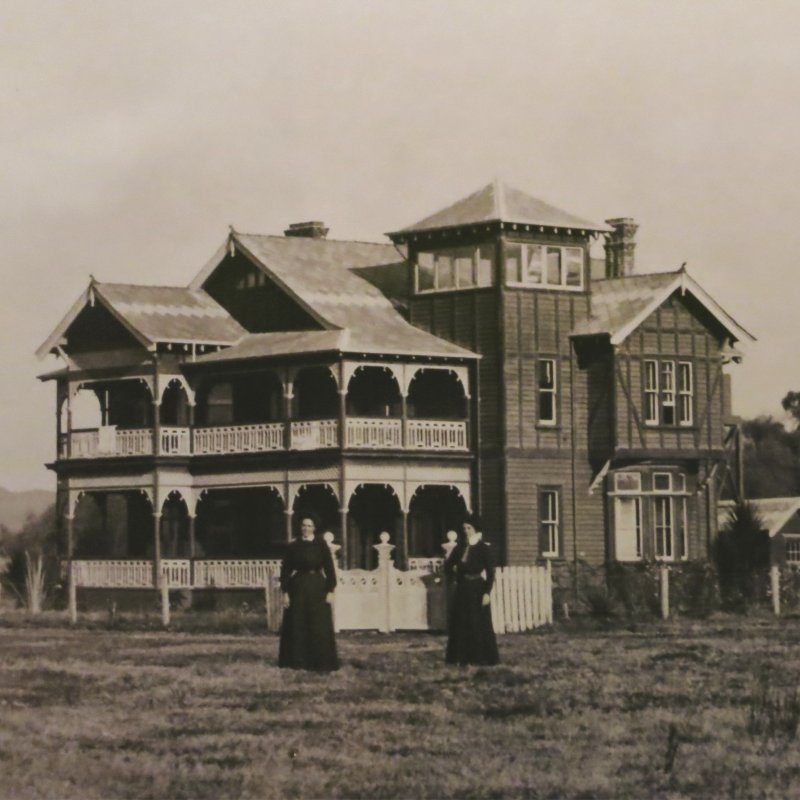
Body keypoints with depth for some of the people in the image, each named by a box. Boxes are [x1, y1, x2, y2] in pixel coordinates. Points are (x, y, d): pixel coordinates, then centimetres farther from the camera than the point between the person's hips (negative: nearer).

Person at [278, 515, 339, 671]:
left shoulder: (321, 546, 1)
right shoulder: (293, 547, 3)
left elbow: (329, 569, 0)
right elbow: (285, 570, 3)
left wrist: (330, 591, -7)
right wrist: (285, 592, -3)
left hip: (317, 588, -1)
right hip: (298, 587, 1)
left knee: (319, 626, -1)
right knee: (297, 625, 2)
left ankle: (322, 662, 4)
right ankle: (297, 661, 10)